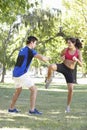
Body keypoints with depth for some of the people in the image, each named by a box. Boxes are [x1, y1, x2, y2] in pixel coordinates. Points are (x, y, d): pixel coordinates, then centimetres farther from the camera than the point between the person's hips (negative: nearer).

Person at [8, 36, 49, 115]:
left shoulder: (22, 50, 20)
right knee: (34, 90, -2)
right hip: (22, 75, -9)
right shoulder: (30, 50, -9)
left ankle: (11, 108, 32)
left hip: (15, 74, 9)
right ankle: (32, 110, -7)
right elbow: (42, 58, -21)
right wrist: (47, 59, 5)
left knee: (18, 90, 29)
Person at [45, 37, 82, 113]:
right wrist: (62, 58, -5)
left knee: (71, 89, -9)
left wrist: (77, 60, -30)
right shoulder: (66, 49, -2)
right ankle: (49, 79, -5)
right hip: (62, 67, 0)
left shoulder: (78, 52, -5)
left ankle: (68, 106, 10)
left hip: (70, 71, 0)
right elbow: (61, 55, 19)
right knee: (51, 66, -35)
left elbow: (81, 64, -9)